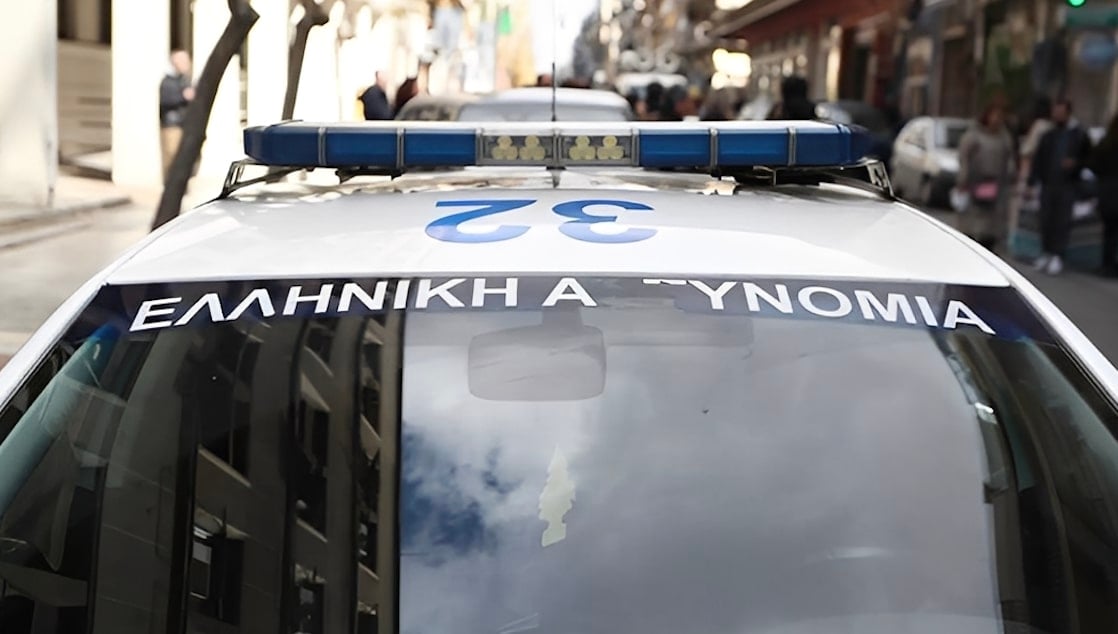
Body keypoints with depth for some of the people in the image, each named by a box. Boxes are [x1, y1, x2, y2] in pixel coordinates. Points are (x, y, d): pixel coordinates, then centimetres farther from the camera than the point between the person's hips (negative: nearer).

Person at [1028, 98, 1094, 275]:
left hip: (1068, 186, -3)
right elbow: (1038, 160, 11)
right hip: (1048, 185, 3)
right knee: (1046, 220, 3)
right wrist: (1032, 183, 6)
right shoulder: (1048, 136, 12)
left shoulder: (1079, 135, 4)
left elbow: (1088, 158, 7)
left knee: (1062, 221, -6)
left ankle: (1058, 256, -3)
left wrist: (1076, 163, -13)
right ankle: (1046, 253, 12)